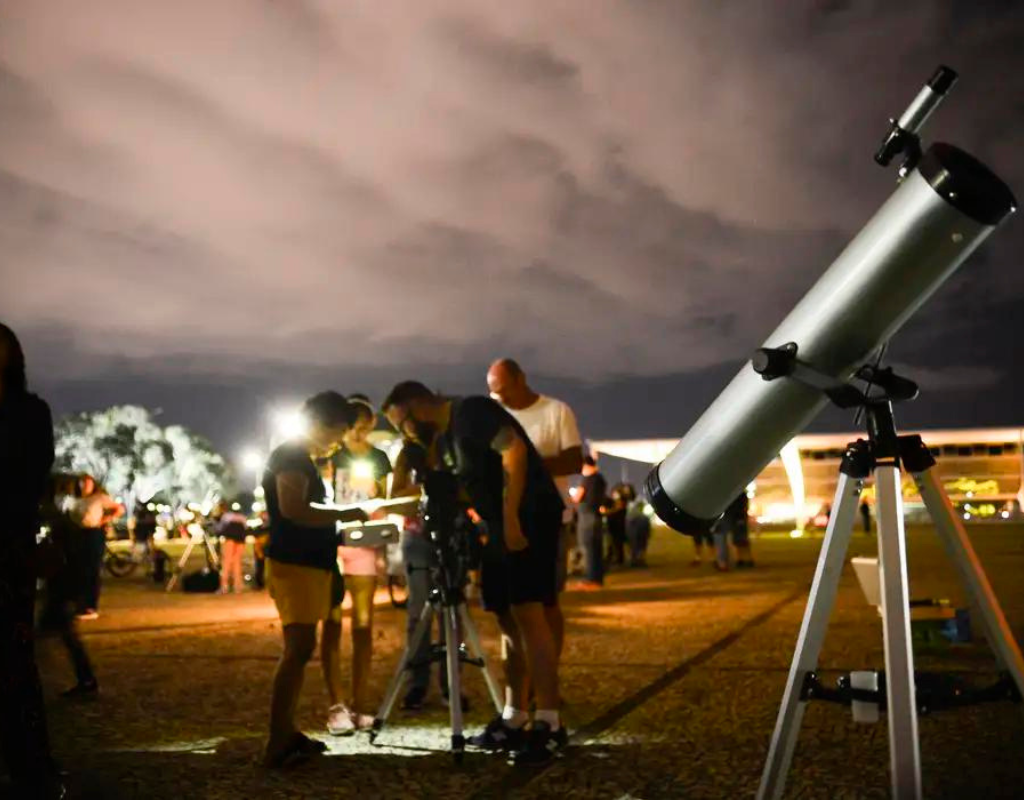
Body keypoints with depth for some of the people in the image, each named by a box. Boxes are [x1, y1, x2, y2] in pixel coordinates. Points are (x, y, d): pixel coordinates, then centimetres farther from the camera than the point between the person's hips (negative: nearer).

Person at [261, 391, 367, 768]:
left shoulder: (303, 459, 20)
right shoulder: (289, 456, -10)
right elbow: (293, 511, -22)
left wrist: (337, 524, 15)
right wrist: (342, 515, -15)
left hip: (309, 564, 10)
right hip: (293, 565, -10)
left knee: (299, 650, 9)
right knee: (299, 649, -14)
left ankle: (287, 734, 14)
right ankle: (276, 744, -13)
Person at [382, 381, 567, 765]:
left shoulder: (472, 411, -9)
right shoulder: (442, 440, 19)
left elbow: (514, 450, -22)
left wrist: (511, 517, -25)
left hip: (529, 517, -10)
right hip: (501, 525, 10)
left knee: (528, 614, -14)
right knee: (509, 620, 9)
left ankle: (548, 724, -12)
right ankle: (513, 720, 15)